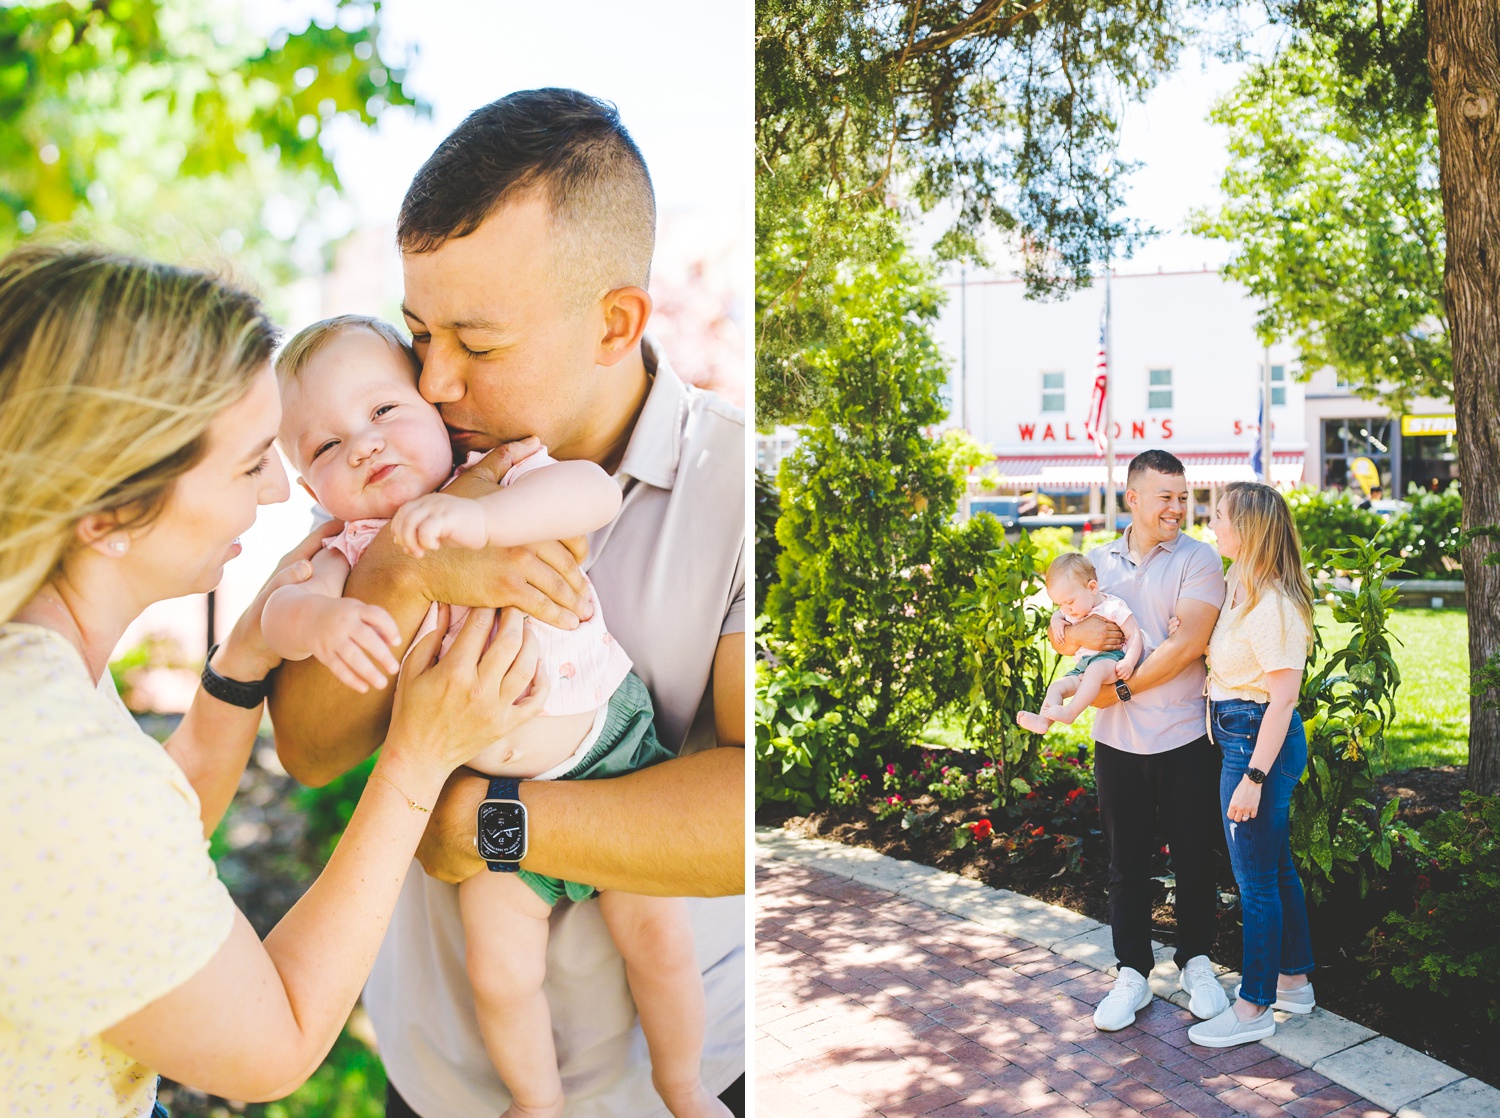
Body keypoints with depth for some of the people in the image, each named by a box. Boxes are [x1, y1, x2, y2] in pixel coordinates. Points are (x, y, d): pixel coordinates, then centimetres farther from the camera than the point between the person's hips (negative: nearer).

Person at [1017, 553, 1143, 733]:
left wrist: (1129, 662, -27)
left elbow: (1134, 635, -11)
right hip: (1083, 666, 8)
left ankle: (1070, 712, -43)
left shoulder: (1114, 607, -8)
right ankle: (1043, 721, -24)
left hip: (1112, 658, -8)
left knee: (1094, 670, -39)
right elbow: (1058, 615, 35)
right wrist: (1056, 620, 9)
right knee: (1056, 688, -9)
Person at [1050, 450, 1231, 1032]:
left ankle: (1196, 961, 31)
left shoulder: (1198, 559, -6)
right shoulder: (1098, 561, 7)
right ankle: (1132, 973, 25)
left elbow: (1187, 644, -17)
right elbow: (1058, 636, 9)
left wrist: (1120, 688, -15)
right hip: (1116, 742, 3)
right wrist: (1080, 633, -14)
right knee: (1126, 860, 11)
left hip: (1185, 738, -3)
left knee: (1194, 857, 11)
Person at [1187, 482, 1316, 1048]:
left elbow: (1282, 700, -22)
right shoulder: (1239, 585, 8)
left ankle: (1254, 1007, 15)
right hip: (1243, 739, 10)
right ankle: (1293, 981, 35)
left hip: (1259, 742, -10)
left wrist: (1253, 777, -22)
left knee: (1255, 878, 2)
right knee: (1275, 865, 20)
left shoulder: (1273, 606, -21)